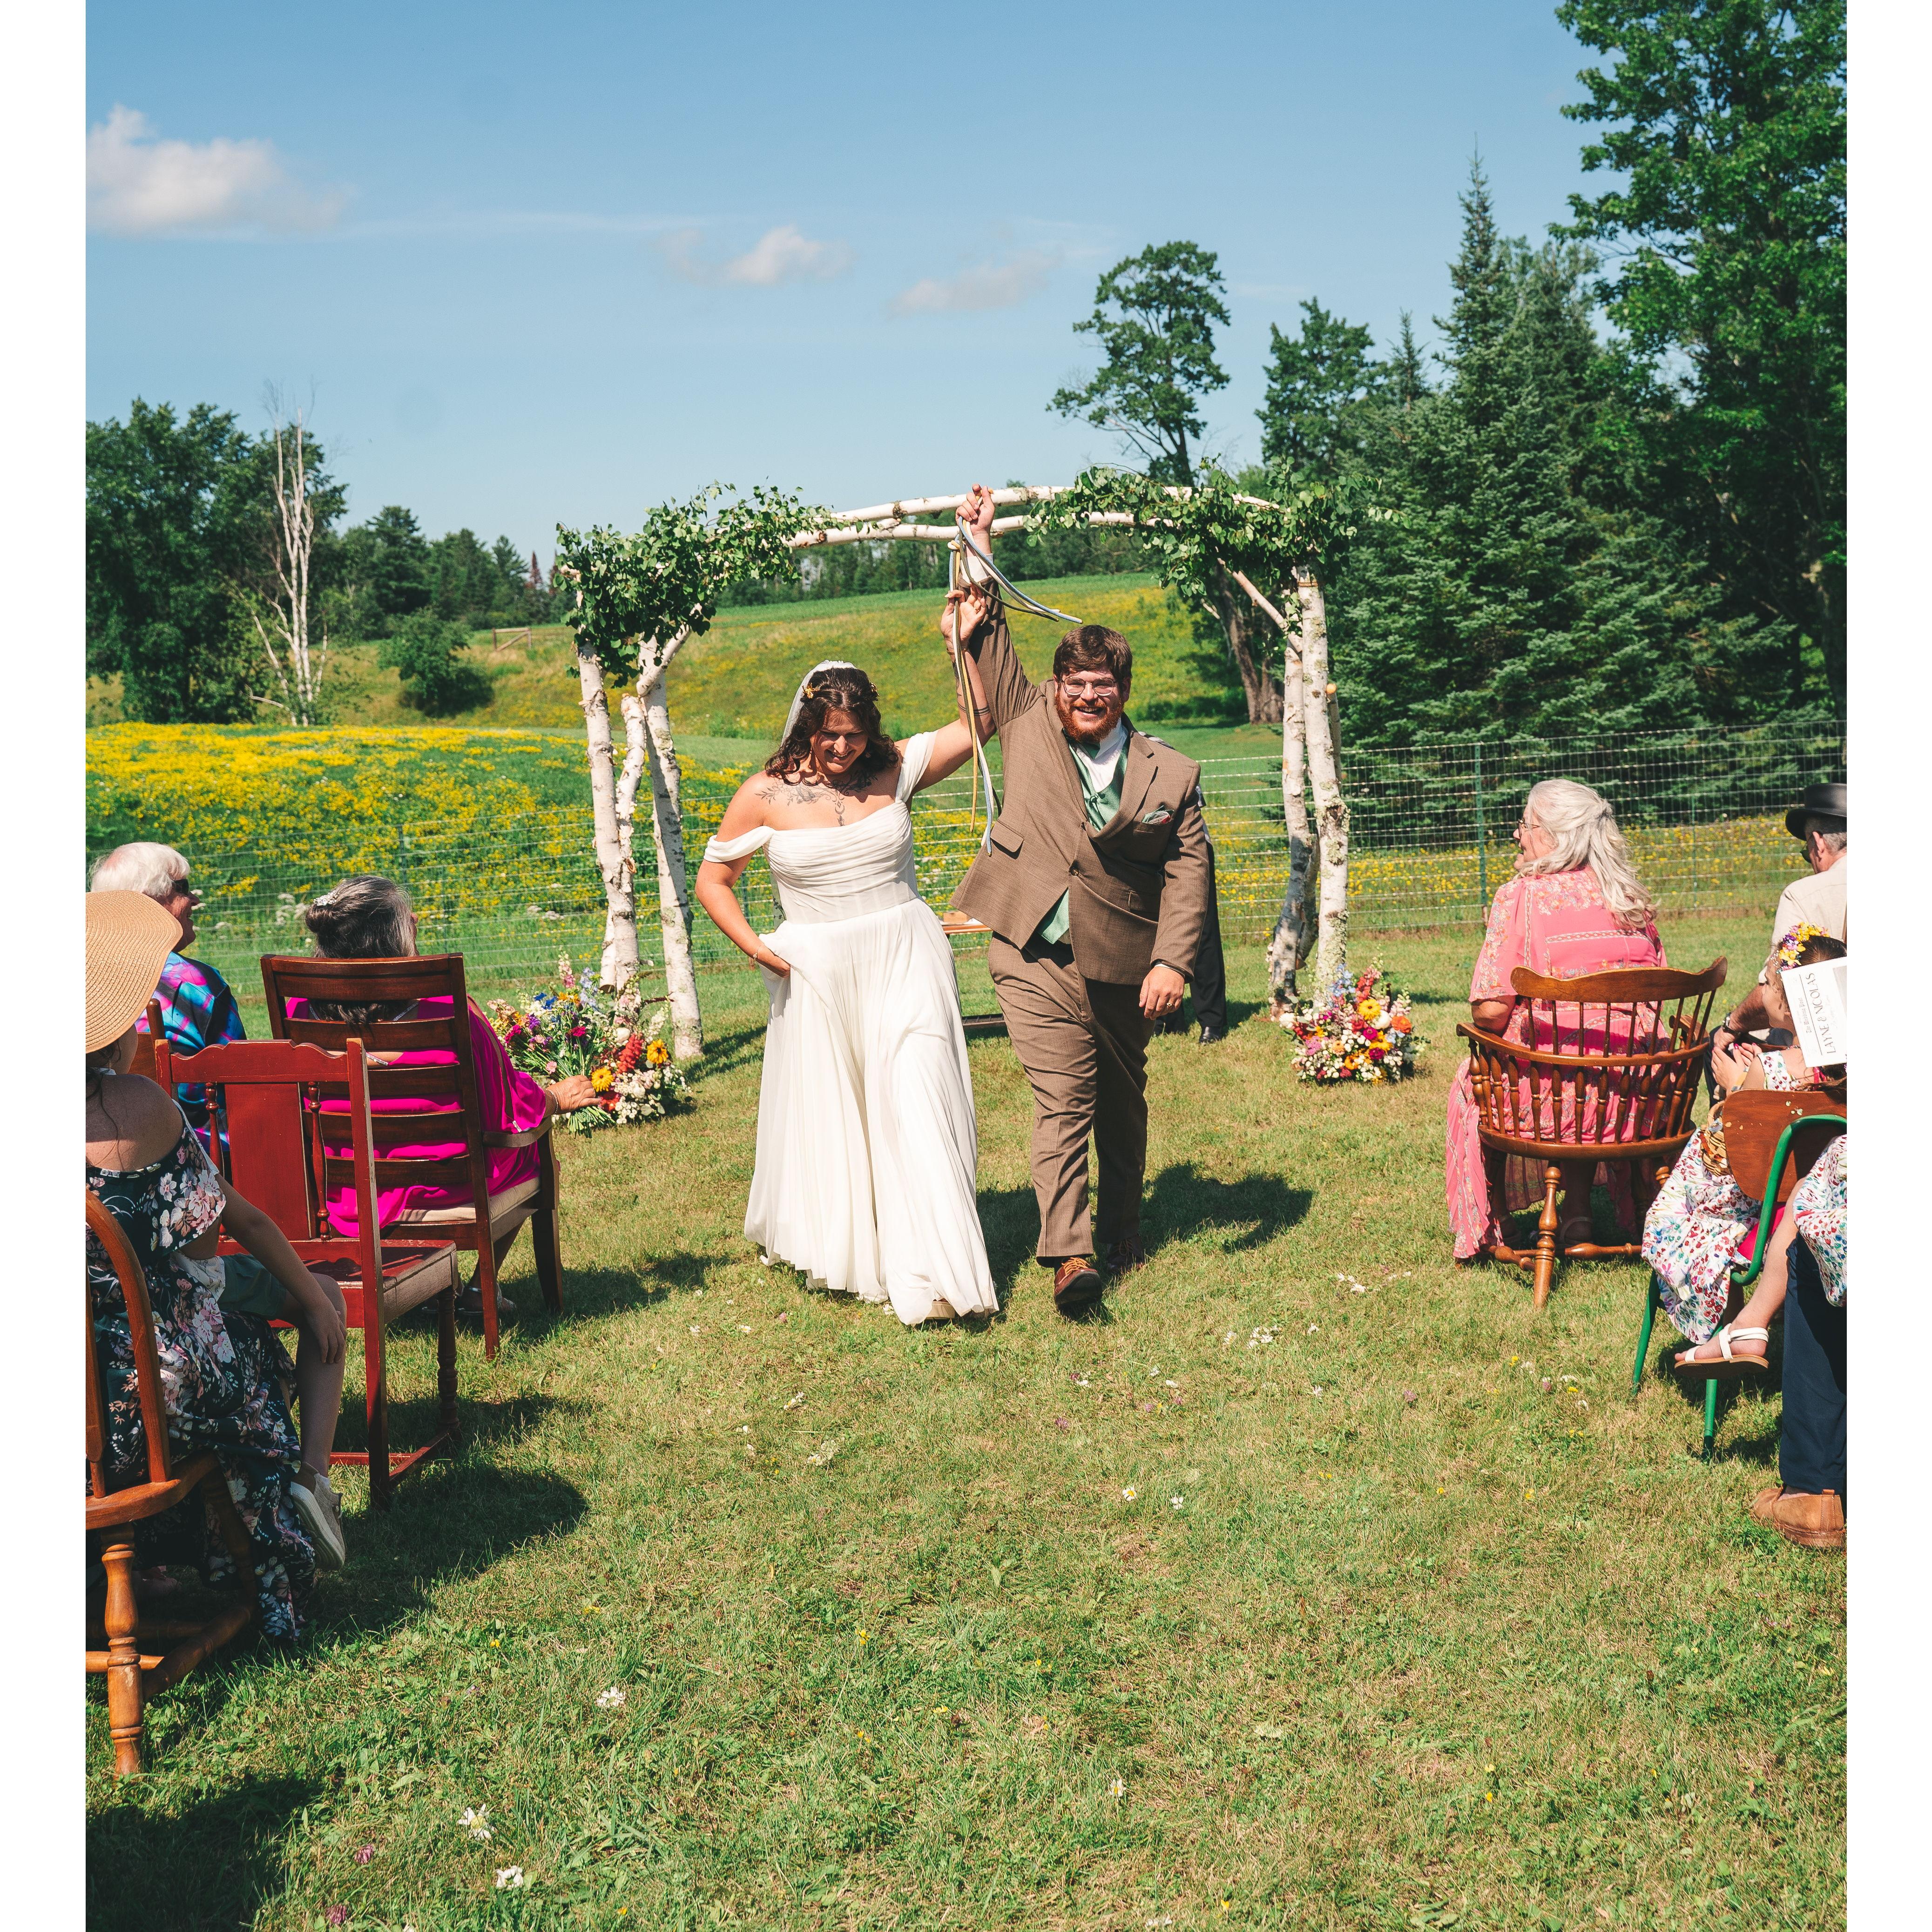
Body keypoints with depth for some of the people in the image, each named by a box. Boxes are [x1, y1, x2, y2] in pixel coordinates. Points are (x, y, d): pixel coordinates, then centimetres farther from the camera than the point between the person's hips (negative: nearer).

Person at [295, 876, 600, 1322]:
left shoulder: (301, 1009, -14)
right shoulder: (446, 1009, -25)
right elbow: (513, 1106, -10)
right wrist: (560, 1099, 13)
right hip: (445, 1192, -4)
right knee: (534, 1150, 26)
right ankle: (481, 1289, 30)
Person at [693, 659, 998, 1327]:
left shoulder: (895, 769, 1)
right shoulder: (766, 795, -2)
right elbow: (712, 879, 6)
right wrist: (753, 946, -7)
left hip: (905, 961, 0)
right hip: (819, 972, 0)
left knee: (915, 1103, -9)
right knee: (827, 1113, 11)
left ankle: (935, 1271, -7)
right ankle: (830, 1246, 34)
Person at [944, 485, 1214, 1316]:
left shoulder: (1170, 774, 1)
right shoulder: (1029, 724, 4)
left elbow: (1185, 874, -1)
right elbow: (984, 641, 9)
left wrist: (1172, 962, -12)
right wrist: (979, 552, 3)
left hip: (1121, 962, 1)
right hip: (1034, 951, -1)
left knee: (1122, 1101, 15)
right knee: (1064, 1096, -10)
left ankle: (1121, 1229, 34)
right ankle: (1068, 1253, -15)